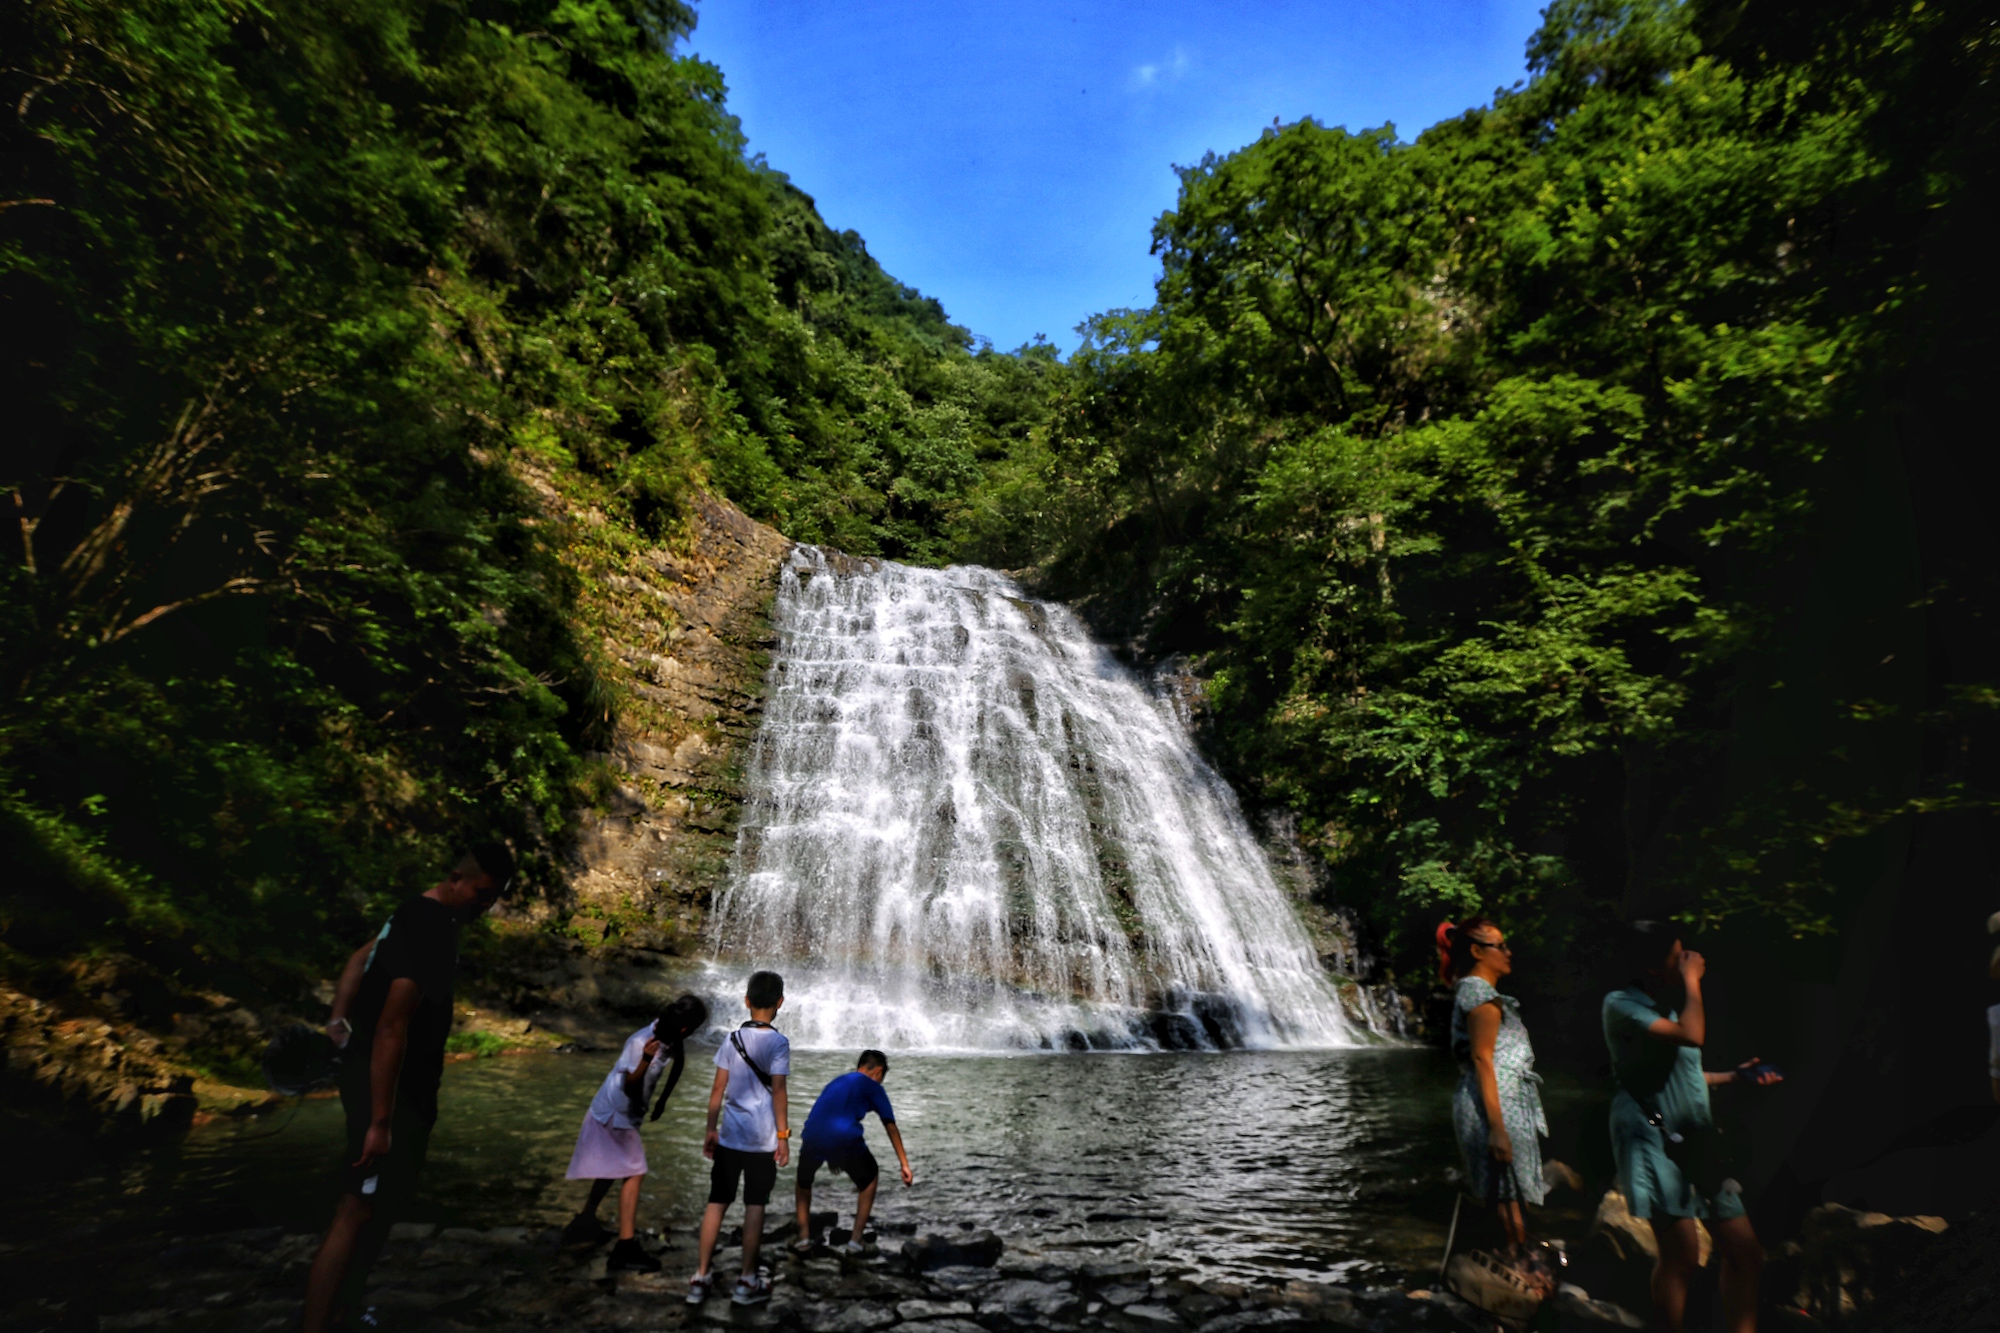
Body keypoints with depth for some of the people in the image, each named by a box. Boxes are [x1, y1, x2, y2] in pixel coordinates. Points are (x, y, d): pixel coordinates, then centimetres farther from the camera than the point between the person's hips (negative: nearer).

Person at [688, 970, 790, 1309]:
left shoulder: (732, 1039, 1)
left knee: (717, 1203, 12)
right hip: (762, 1140, -3)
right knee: (755, 1207, 6)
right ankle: (747, 1281, 14)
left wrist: (710, 1129, 11)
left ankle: (700, 1278, 17)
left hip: (729, 1137, 4)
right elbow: (777, 1091, -13)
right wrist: (784, 1135, -7)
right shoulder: (778, 1042, -11)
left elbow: (718, 1089, 2)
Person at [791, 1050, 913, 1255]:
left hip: (812, 1136, 4)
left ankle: (803, 1238, 24)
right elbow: (891, 1126, 16)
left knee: (804, 1181, 35)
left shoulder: (836, 1082, 34)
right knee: (870, 1179, 25)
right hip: (844, 1137, -4)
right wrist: (904, 1164, 19)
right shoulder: (872, 1086, 19)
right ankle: (855, 1240, 21)